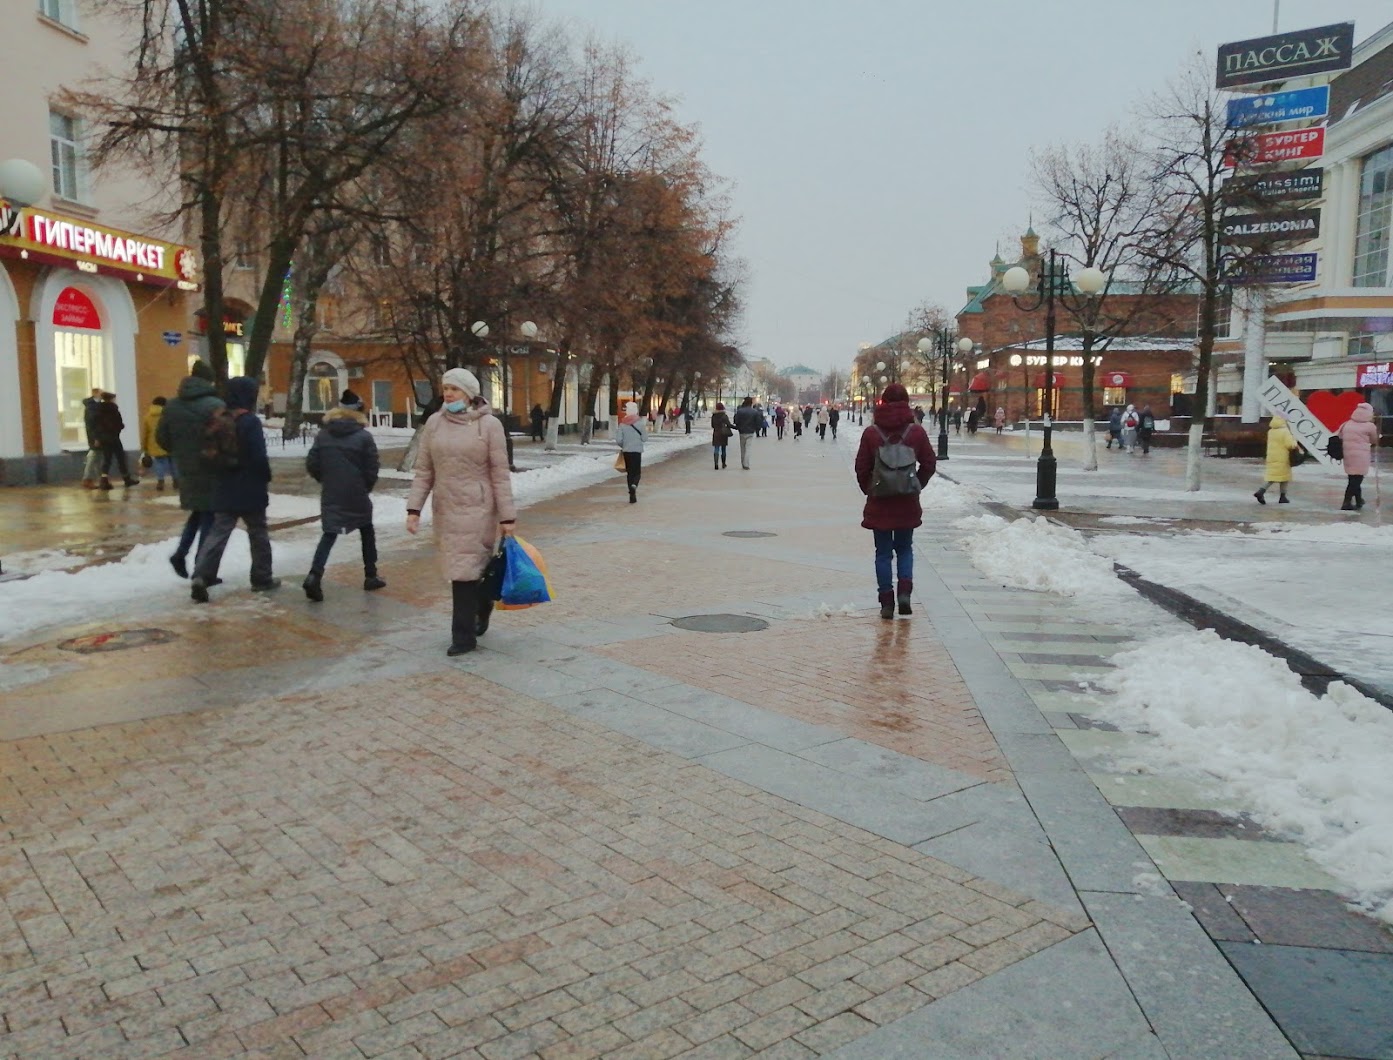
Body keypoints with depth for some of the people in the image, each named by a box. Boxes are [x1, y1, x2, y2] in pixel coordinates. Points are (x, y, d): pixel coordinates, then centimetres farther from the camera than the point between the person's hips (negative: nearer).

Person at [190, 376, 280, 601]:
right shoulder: (250, 422, -14)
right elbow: (259, 457, -17)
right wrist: (266, 477, 0)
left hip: (224, 490, 6)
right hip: (250, 490, -6)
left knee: (218, 533, 3)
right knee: (258, 534, 9)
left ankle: (200, 576, -12)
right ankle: (262, 578, 16)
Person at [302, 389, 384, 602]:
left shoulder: (323, 434, 2)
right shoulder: (364, 436, -9)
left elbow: (311, 464, 0)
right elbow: (371, 469, -9)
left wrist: (326, 481, 17)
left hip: (330, 495, 3)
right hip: (357, 495, -3)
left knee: (329, 534, 5)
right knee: (367, 532, 16)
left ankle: (314, 576, -15)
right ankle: (371, 576, 21)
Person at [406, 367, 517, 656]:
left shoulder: (489, 424, -6)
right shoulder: (434, 423, 5)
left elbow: (500, 473, -6)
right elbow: (424, 471, 7)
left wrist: (507, 516, -8)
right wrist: (414, 508, 0)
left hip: (477, 508, -4)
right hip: (444, 508, 4)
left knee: (465, 569, -4)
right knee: (460, 567, 11)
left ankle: (464, 635, 7)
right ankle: (482, 606, 39)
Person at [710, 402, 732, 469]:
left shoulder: (713, 416, 0)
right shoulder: (724, 416, -10)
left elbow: (712, 425, 7)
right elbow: (729, 424, -13)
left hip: (716, 434, 2)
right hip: (723, 434, -2)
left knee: (716, 450, 0)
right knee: (723, 449, 13)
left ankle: (716, 464, -13)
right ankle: (723, 464, 22)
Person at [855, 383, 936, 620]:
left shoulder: (871, 433, -7)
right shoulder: (916, 431, -4)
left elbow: (862, 468, -4)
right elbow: (929, 463, 1)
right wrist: (916, 486, 14)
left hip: (879, 502, -1)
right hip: (907, 502, 1)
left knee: (883, 553, 8)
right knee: (905, 549, 16)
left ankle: (887, 602, 6)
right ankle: (904, 591, -2)